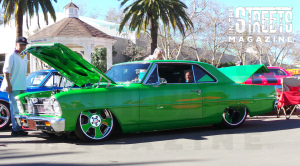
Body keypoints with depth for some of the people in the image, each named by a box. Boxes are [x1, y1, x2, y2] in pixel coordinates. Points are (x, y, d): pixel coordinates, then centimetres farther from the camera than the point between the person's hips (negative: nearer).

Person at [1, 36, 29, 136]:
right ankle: (15, 130, -4)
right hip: (13, 87, -8)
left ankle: (18, 128, 19)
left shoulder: (25, 56, 14)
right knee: (15, 109, -7)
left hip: (22, 87, 8)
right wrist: (8, 84, -18)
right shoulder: (11, 56, -8)